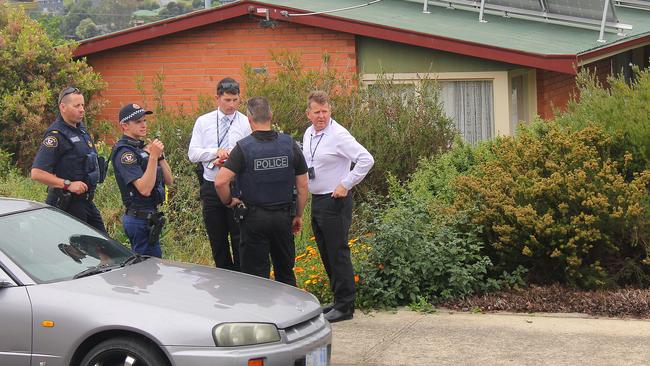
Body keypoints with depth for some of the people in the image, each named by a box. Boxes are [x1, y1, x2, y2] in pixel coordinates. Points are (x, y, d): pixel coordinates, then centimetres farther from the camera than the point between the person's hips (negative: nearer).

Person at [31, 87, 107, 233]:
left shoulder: (80, 128, 12)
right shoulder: (56, 135, -16)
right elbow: (37, 173, -23)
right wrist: (68, 185, -25)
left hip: (86, 201, 9)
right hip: (68, 204, -9)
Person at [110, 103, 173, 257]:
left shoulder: (140, 148, 15)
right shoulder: (124, 152, -14)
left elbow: (169, 180, 10)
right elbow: (145, 189, -24)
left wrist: (160, 155, -4)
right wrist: (153, 156, -26)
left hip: (149, 216, 10)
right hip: (141, 219, -10)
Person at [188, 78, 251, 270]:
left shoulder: (246, 123, -2)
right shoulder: (203, 122, 6)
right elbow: (192, 154, -1)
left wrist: (229, 160, -16)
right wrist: (216, 152, -14)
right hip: (211, 187, 3)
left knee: (239, 239, 0)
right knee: (217, 240, 11)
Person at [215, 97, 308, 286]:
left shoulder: (243, 147, -13)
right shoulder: (290, 144, -3)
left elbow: (220, 181, -21)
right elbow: (302, 186, 1)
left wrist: (228, 201, -1)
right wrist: (298, 215, 13)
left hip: (254, 217, -3)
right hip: (283, 215, 3)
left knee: (257, 275, 5)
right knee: (286, 272, 18)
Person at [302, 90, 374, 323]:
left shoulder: (338, 135, -16)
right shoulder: (308, 134, 10)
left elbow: (366, 160, -22)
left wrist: (346, 185, -19)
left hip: (335, 201, -9)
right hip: (316, 199, 9)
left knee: (338, 254, -5)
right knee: (326, 254, 15)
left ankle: (345, 306, 0)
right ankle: (338, 300, 25)